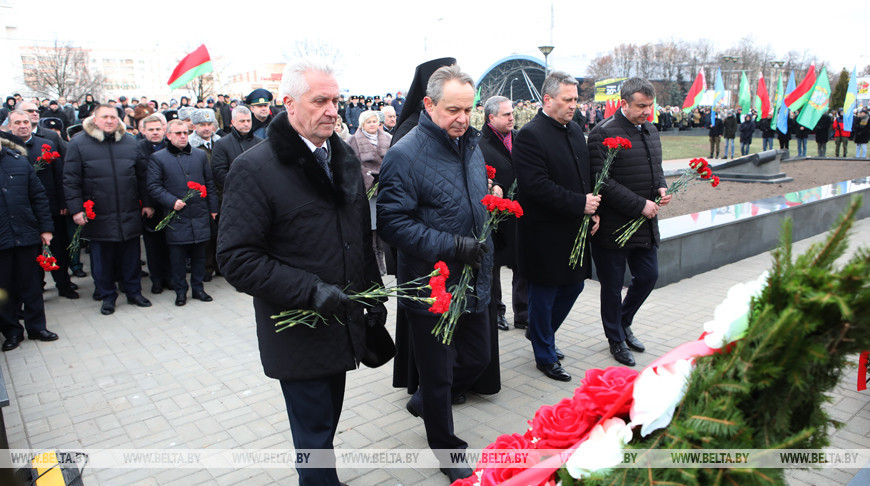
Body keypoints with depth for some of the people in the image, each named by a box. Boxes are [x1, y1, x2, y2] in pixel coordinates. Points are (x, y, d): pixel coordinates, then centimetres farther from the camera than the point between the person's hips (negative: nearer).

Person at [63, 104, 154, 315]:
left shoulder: (130, 143, 9)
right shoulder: (79, 144, 0)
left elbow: (142, 176, 11)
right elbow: (71, 180, -3)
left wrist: (147, 203, 7)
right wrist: (76, 209, -9)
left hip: (129, 214, 2)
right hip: (98, 216, -2)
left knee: (130, 256, 11)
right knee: (102, 258, 7)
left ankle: (134, 292, 25)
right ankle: (107, 296, 22)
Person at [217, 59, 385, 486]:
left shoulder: (343, 158, 7)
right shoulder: (254, 168, -14)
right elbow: (236, 258, -18)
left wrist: (373, 295, 12)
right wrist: (310, 291, -25)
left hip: (342, 322, 6)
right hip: (299, 334, -6)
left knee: (326, 423, 22)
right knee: (314, 432, 8)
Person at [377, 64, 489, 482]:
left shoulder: (470, 146, 8)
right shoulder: (405, 155, -18)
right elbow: (393, 223, -21)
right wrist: (452, 246, -26)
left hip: (473, 282, 8)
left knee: (477, 358, 21)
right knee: (438, 376, 11)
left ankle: (424, 400, 48)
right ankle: (447, 451, 36)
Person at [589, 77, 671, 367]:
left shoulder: (650, 131, 12)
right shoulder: (604, 134, -16)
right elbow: (603, 181, -22)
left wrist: (661, 187, 0)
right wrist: (640, 205, -21)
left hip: (645, 224, 8)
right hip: (613, 226, -7)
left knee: (648, 275, 14)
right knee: (613, 286, 7)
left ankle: (623, 323, 38)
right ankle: (616, 340, 26)